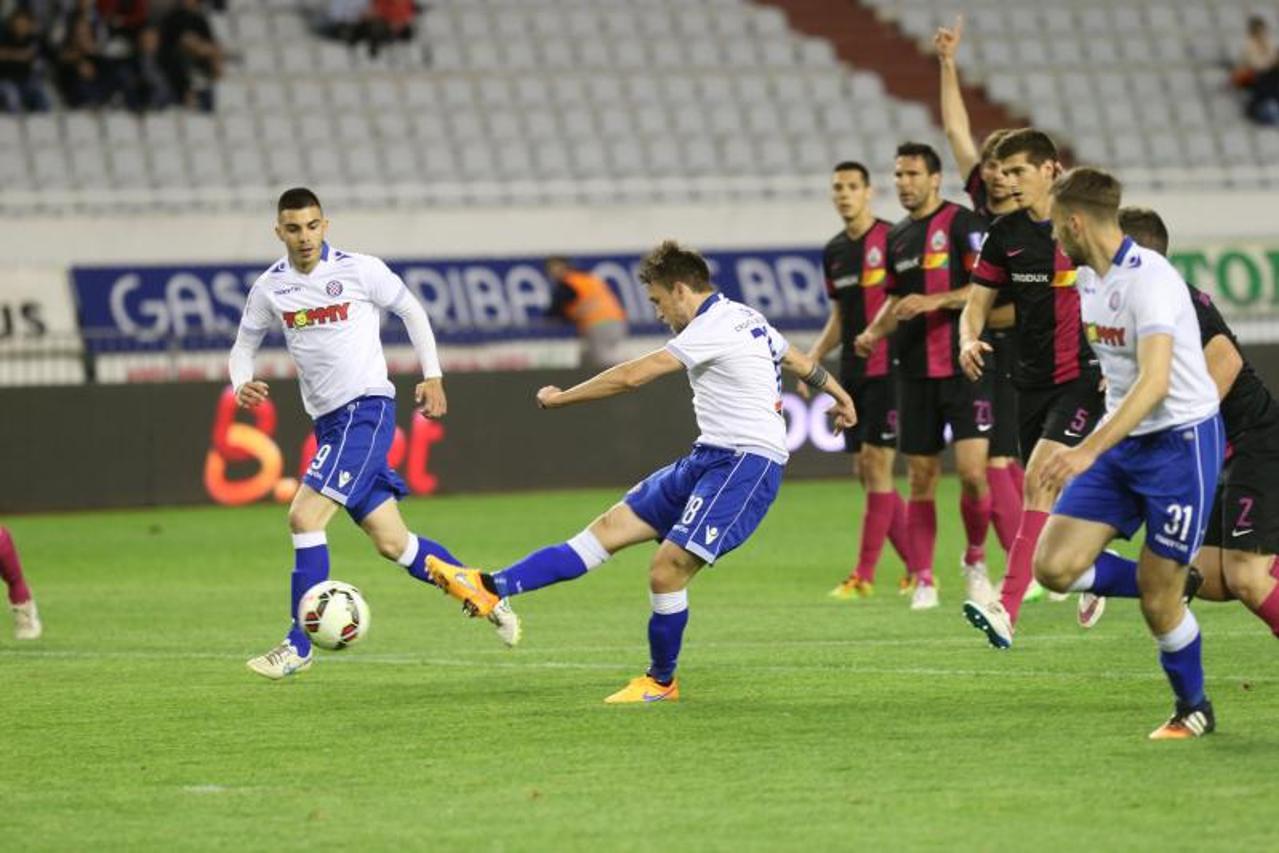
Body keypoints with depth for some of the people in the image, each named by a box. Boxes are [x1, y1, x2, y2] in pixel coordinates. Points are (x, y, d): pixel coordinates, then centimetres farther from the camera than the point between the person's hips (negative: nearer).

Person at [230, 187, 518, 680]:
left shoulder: (359, 270, -6)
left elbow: (411, 311, 7)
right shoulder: (269, 288, 5)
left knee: (305, 516, -18)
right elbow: (245, 345, 16)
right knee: (391, 542, 6)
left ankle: (299, 647, -12)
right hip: (329, 421, 6)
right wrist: (242, 384, -5)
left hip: (367, 408, -6)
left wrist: (432, 376, 2)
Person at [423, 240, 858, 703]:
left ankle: (661, 681, 5)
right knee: (613, 526, 1)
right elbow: (799, 360, 30)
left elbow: (632, 376, -17)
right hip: (711, 457, 10)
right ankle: (492, 587, -5)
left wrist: (559, 398, -6)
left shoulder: (713, 328, -16)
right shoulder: (744, 317, 15)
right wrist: (841, 397, 48)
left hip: (746, 464, -10)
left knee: (668, 568, -16)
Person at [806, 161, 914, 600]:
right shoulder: (834, 251, 14)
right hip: (852, 373, 8)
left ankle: (864, 575, -6)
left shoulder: (892, 240, -8)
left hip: (887, 369, -8)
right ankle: (917, 566, 16)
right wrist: (813, 356, 9)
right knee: (865, 472, 7)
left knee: (876, 464, -9)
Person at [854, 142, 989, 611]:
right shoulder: (898, 237, 14)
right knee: (921, 476, 5)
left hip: (963, 367, -6)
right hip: (915, 372, 6)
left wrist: (934, 301, -21)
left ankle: (976, 556, 11)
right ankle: (923, 580, 9)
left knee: (972, 470, -13)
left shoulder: (962, 223, -7)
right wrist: (873, 332, 7)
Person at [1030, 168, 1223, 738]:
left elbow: (1154, 383, -32)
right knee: (1054, 567, -6)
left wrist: (1088, 451, -39)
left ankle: (1194, 710, 21)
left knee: (1158, 601, -3)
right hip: (1122, 441, 8)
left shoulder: (1149, 279, -23)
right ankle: (1167, 587, 18)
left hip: (1181, 441, -8)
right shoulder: (1088, 277, 5)